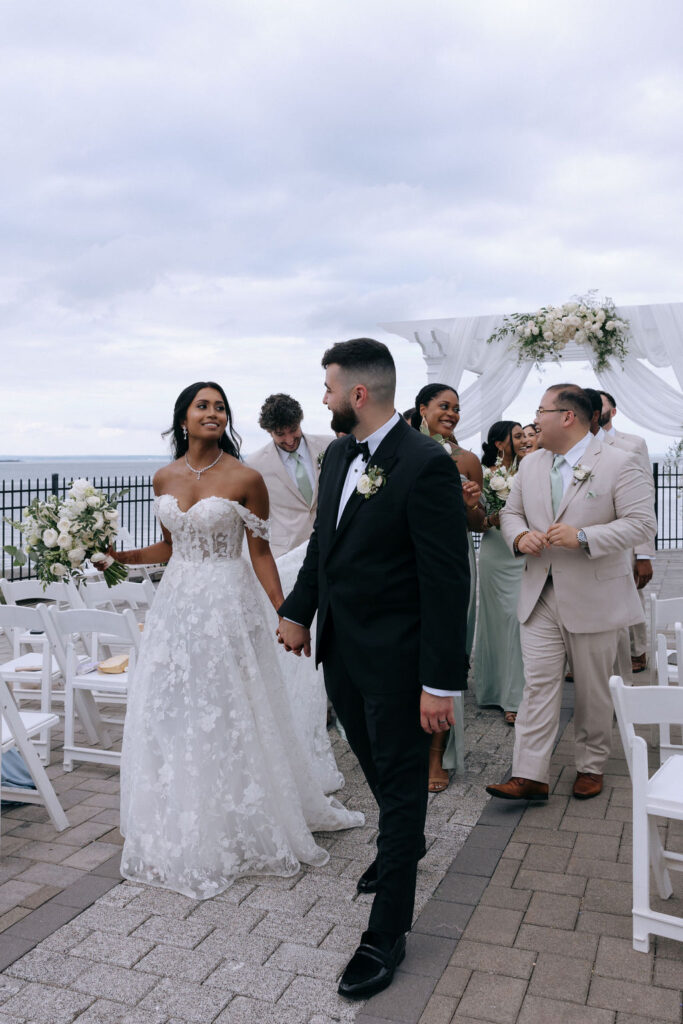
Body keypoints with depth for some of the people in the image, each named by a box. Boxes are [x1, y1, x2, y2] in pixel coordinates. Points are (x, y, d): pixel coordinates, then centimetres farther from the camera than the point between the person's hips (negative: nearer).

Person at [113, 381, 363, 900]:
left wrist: (286, 614, -9)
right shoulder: (165, 478, 5)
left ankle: (237, 829, 24)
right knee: (170, 715, 11)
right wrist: (120, 556, 2)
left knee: (230, 715, 3)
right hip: (177, 601, 5)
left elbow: (261, 552, -6)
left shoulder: (245, 478, -8)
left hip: (227, 604, -5)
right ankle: (182, 833, 31)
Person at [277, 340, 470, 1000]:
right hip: (340, 648, 8)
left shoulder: (427, 464, -21)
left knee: (401, 784, 8)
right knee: (375, 767, 26)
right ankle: (403, 845, 54)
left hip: (396, 658, -7)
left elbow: (447, 580, -21)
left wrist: (441, 683, -21)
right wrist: (298, 612, 13)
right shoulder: (338, 455, 4)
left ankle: (387, 933, 23)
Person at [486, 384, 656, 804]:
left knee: (593, 690, 10)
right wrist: (520, 536, -7)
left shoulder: (619, 464, -8)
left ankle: (591, 767, 28)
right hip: (541, 596, 4)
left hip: (594, 599, -4)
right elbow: (511, 512, 17)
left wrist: (583, 537, -24)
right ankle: (530, 776, 2)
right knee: (539, 684, 0)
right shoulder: (531, 465, 10)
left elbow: (643, 524, -14)